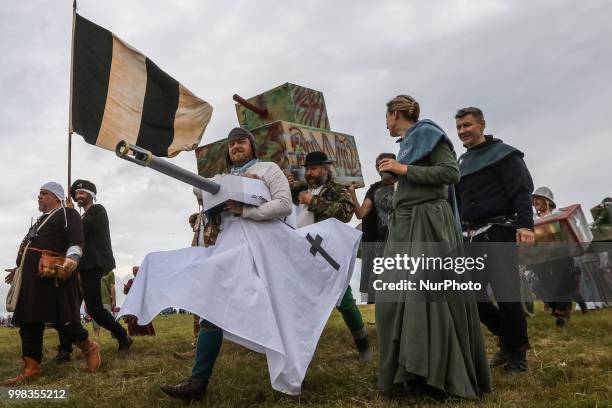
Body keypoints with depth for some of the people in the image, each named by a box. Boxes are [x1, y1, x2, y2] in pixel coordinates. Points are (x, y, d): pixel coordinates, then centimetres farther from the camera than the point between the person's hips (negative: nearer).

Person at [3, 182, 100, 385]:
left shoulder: (68, 213, -2)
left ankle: (90, 349, 13)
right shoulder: (43, 219, 27)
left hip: (52, 274, -9)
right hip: (32, 276, 9)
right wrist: (20, 268, 40)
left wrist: (72, 259, -35)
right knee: (29, 322, 7)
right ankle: (30, 368, 14)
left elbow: (76, 242, -17)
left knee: (62, 320, -8)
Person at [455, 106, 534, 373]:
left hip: (499, 232, -6)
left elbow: (522, 190, -9)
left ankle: (517, 353, 10)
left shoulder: (503, 153, 2)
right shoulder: (462, 163, 20)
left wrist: (525, 225, -22)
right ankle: (506, 339, 23)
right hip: (472, 237, 7)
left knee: (506, 293, -8)